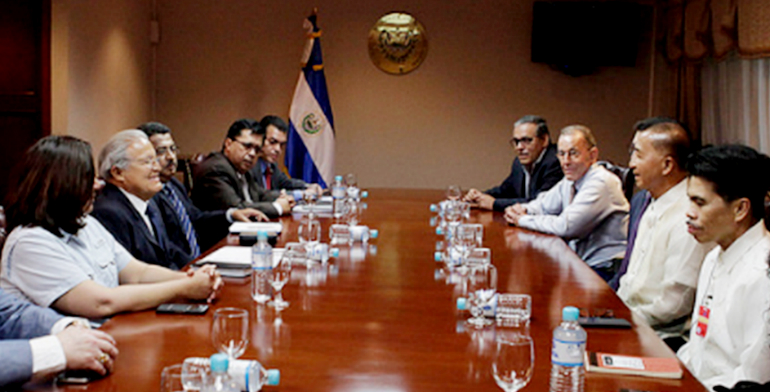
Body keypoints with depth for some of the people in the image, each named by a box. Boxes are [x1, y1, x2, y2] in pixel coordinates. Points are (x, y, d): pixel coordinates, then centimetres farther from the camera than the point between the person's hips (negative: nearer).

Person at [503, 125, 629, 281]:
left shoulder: (601, 182, -19)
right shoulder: (571, 179, 8)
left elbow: (566, 226, -26)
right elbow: (544, 204, 23)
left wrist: (524, 220, -14)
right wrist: (522, 210, -1)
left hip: (604, 271, -8)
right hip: (579, 260, 8)